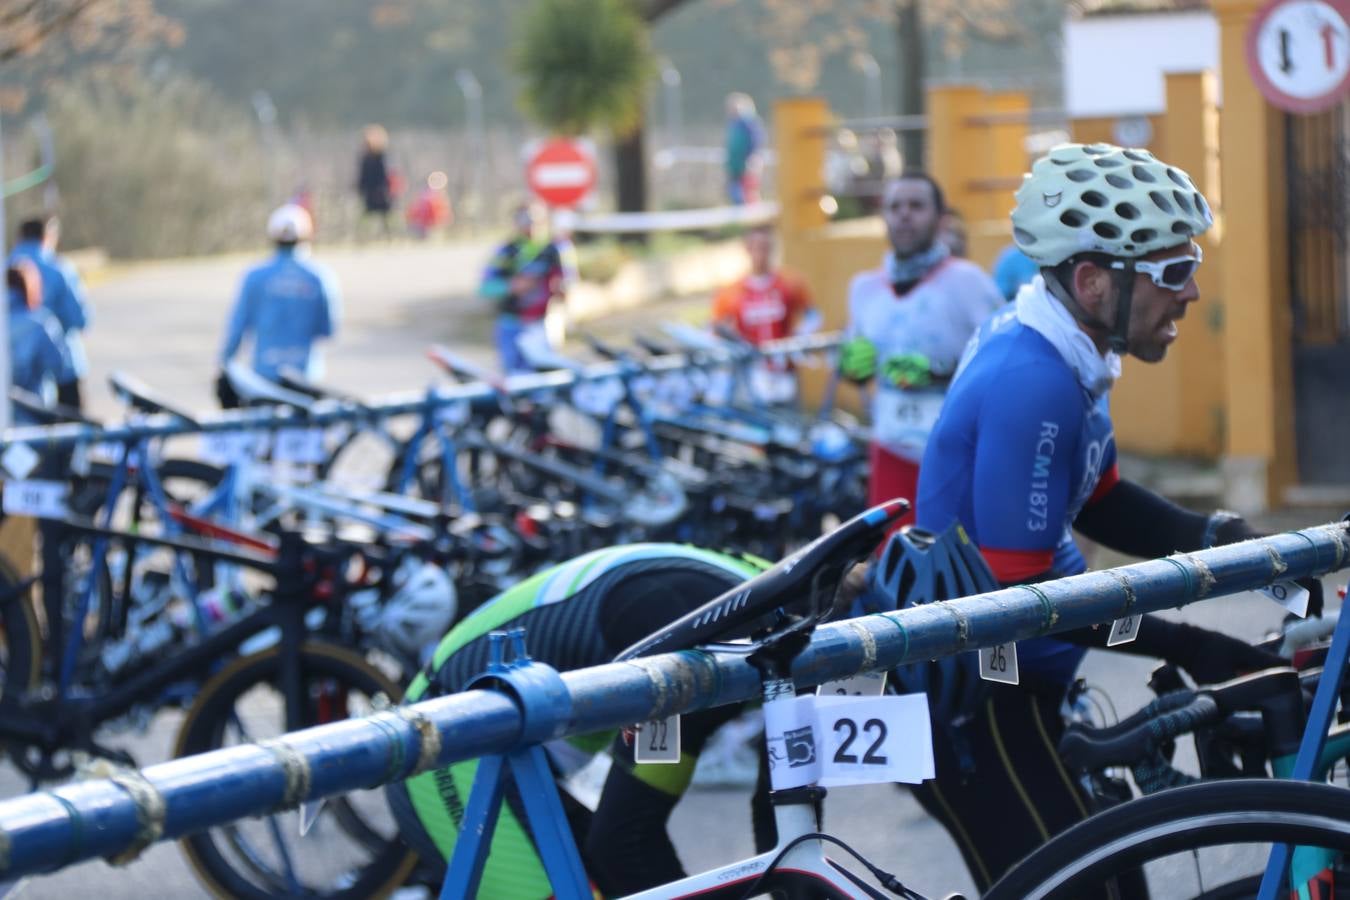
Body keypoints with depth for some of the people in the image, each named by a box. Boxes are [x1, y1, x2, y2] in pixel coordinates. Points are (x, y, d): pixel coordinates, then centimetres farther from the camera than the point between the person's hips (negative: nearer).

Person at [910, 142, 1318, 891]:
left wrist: (1227, 541, 0)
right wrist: (1187, 648, -19)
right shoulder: (1030, 385, -26)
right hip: (964, 703, -10)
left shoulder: (1055, 354, 4)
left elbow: (1098, 504, 15)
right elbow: (1023, 593, -24)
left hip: (1006, 681, 10)